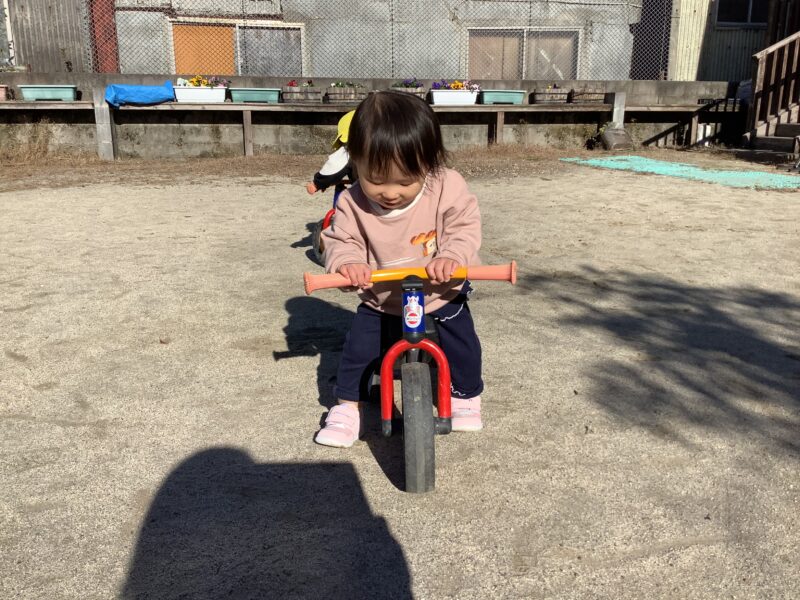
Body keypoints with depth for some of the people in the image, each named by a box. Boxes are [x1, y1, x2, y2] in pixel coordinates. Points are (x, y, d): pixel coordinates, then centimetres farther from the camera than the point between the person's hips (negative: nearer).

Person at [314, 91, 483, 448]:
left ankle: (466, 396, 33)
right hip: (380, 302, 1)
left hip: (441, 297, 0)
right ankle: (346, 407, 20)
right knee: (358, 348, -2)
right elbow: (340, 240, -13)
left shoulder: (448, 188, -22)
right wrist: (346, 262, -37)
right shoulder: (352, 203, -19)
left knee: (463, 347, 4)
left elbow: (466, 227, -18)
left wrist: (451, 257, -38)